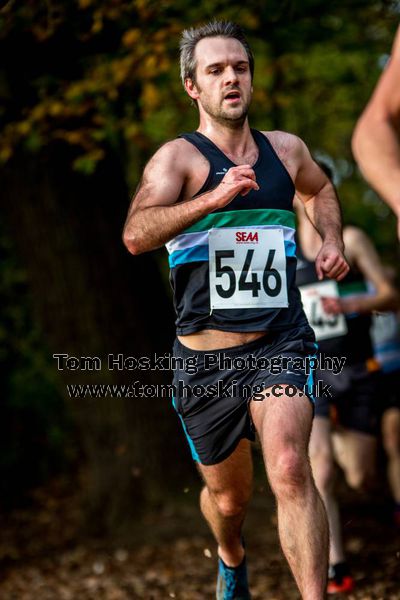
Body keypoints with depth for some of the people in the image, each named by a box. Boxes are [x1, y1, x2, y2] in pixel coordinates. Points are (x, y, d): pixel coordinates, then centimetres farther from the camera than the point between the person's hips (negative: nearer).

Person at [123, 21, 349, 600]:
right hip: (206, 359, -1)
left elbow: (320, 190, 34)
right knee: (228, 497, 16)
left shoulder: (287, 149, 8)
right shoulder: (179, 156, -7)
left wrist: (332, 241, 14)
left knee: (290, 469, -26)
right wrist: (214, 198, -38)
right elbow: (136, 235, -26)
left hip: (281, 344, 1)